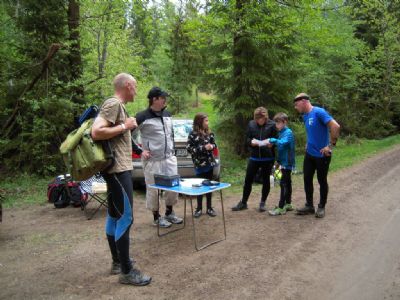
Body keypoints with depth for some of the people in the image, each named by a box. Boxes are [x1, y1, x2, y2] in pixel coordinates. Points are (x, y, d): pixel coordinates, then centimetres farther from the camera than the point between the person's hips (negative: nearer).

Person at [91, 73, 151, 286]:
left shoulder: (117, 105, 16)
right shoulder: (113, 104, -14)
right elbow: (96, 132, -25)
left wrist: (128, 127, 11)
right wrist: (125, 126, -17)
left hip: (118, 168, 11)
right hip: (118, 169, -11)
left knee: (114, 216, 15)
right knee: (125, 217, -7)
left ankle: (117, 262, 27)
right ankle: (126, 271, 2)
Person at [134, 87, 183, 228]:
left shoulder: (167, 114, 11)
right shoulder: (142, 116, -10)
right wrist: (140, 151, -10)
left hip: (170, 158, 6)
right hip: (153, 160, -6)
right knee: (153, 189, 3)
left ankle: (169, 213, 28)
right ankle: (156, 217, 20)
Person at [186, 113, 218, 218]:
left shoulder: (209, 133, 3)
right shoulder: (193, 134, -10)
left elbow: (214, 144, 14)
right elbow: (189, 148, -13)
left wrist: (212, 146, -10)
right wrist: (203, 148, -18)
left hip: (209, 163, 4)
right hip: (199, 164, -4)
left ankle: (209, 207, 23)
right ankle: (199, 208, 18)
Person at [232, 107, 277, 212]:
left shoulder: (272, 125, -6)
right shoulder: (251, 124, 1)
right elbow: (247, 139, 5)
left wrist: (271, 143, -23)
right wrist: (252, 142, -16)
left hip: (268, 158, -2)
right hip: (254, 157, 2)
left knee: (266, 180, 10)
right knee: (248, 180, 7)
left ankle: (262, 203, 26)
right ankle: (243, 202, 22)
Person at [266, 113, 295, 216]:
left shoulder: (288, 132, -15)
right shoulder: (282, 132, 12)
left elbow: (282, 142, -32)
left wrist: (273, 140, -23)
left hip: (287, 162, -9)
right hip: (284, 162, 9)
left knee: (284, 184, -7)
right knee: (287, 183, 15)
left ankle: (281, 208, -3)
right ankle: (288, 204, 25)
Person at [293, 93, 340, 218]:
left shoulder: (319, 112, -18)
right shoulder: (305, 116, 7)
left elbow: (336, 127, -26)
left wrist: (330, 146, -23)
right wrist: (309, 144, 12)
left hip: (322, 155, -7)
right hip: (309, 154, 7)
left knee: (322, 181, 7)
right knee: (307, 179, 10)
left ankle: (321, 207, 22)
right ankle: (309, 205, 23)